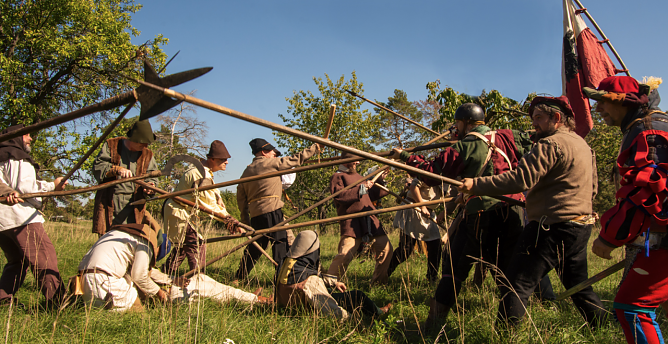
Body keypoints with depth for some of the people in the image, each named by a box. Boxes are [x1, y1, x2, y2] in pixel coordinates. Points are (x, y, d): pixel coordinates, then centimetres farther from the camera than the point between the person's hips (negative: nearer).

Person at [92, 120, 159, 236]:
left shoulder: (147, 154, 13)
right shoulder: (111, 145, 6)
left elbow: (152, 175, 10)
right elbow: (97, 166, -3)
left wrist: (149, 184, -14)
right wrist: (117, 169, -19)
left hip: (133, 203, 1)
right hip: (110, 203, -1)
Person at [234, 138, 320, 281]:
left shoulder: (247, 171, 17)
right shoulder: (270, 163, 0)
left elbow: (241, 198, 17)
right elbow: (295, 160, 3)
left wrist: (245, 221, 21)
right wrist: (314, 148, 13)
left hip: (255, 214, 7)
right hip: (271, 211, -7)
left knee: (255, 246, 17)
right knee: (280, 244, -4)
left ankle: (240, 276, 22)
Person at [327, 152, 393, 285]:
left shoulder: (358, 176, 27)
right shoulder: (338, 176, 1)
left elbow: (371, 195, 35)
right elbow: (338, 196, -18)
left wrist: (380, 182, 23)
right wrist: (361, 188, -18)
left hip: (370, 219, 8)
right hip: (352, 222, -8)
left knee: (386, 249, 6)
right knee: (345, 254, -20)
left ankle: (379, 281, 21)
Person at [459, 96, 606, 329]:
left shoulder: (551, 144, -13)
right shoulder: (583, 145, 17)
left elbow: (520, 180, -23)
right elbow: (592, 189, 24)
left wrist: (476, 185, -22)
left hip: (553, 228, -10)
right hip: (581, 226, 10)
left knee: (516, 285, -8)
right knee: (578, 286, 22)